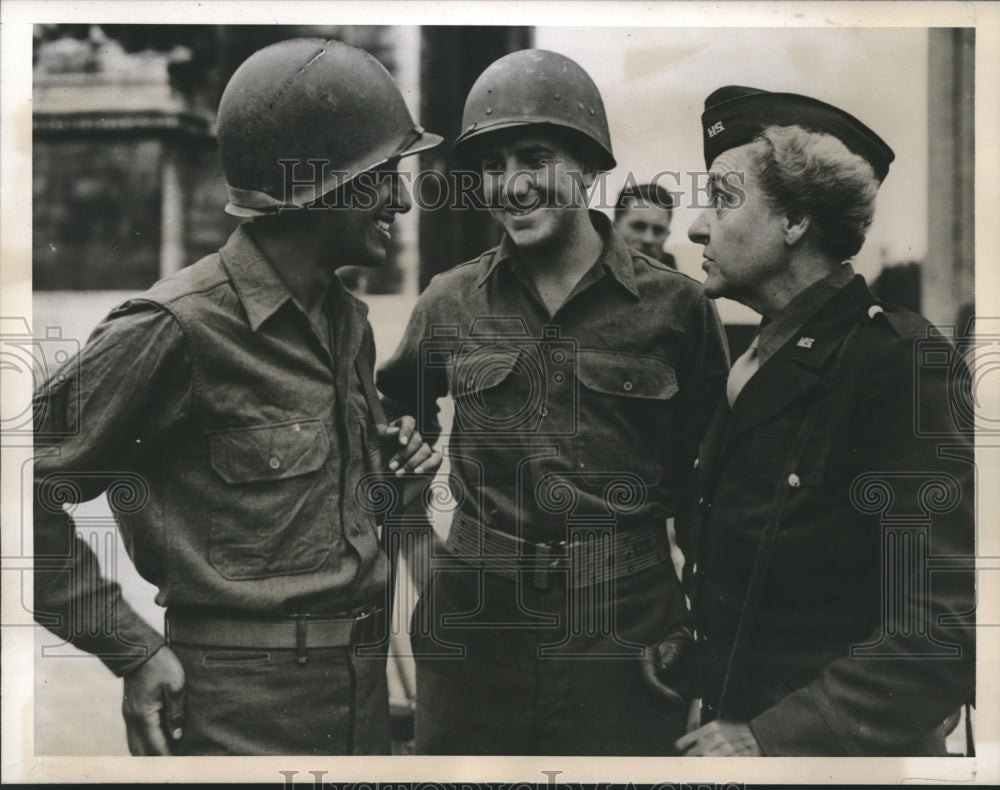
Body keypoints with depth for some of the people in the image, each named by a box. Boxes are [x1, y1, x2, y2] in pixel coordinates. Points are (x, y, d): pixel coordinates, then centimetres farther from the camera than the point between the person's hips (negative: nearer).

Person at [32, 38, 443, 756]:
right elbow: (29, 488, -15)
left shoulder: (348, 320, 8)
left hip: (361, 676, 8)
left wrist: (391, 456, 2)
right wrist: (133, 649, -14)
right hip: (245, 701, -7)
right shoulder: (177, 329, -17)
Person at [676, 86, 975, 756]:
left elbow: (947, 627, -24)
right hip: (733, 731, 7)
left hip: (834, 749, -7)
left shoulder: (897, 361, -19)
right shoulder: (762, 364, 5)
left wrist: (774, 739, -25)